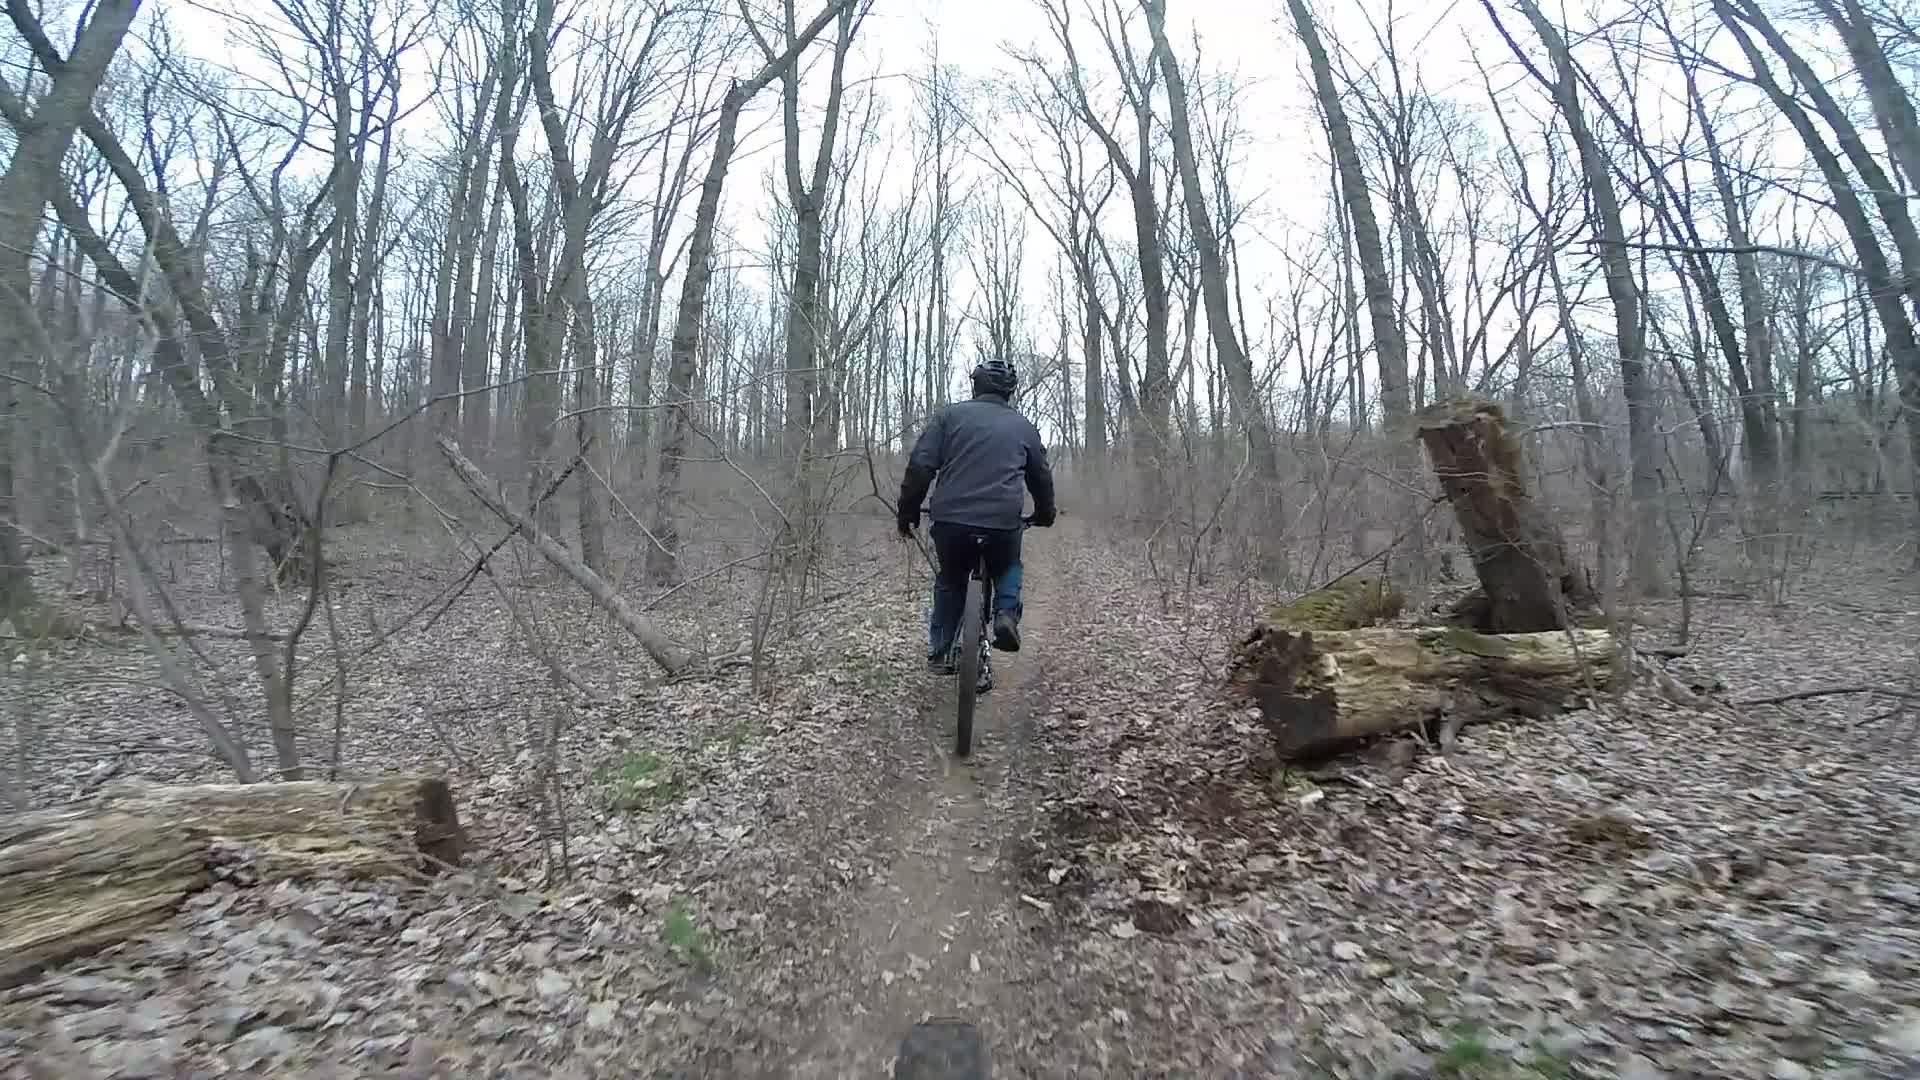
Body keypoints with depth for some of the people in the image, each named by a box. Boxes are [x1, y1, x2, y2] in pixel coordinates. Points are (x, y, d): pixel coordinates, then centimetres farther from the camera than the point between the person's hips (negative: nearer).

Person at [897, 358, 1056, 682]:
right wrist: (1045, 513, 42)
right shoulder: (1023, 426, 16)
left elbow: (920, 466, 0)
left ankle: (940, 652, 25)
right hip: (1003, 522, 1)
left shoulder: (950, 415, 9)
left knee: (950, 580, 25)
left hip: (951, 519, 0)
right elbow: (1041, 476, 26)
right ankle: (1006, 614, 7)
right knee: (1008, 568, 32)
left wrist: (908, 511, 9)